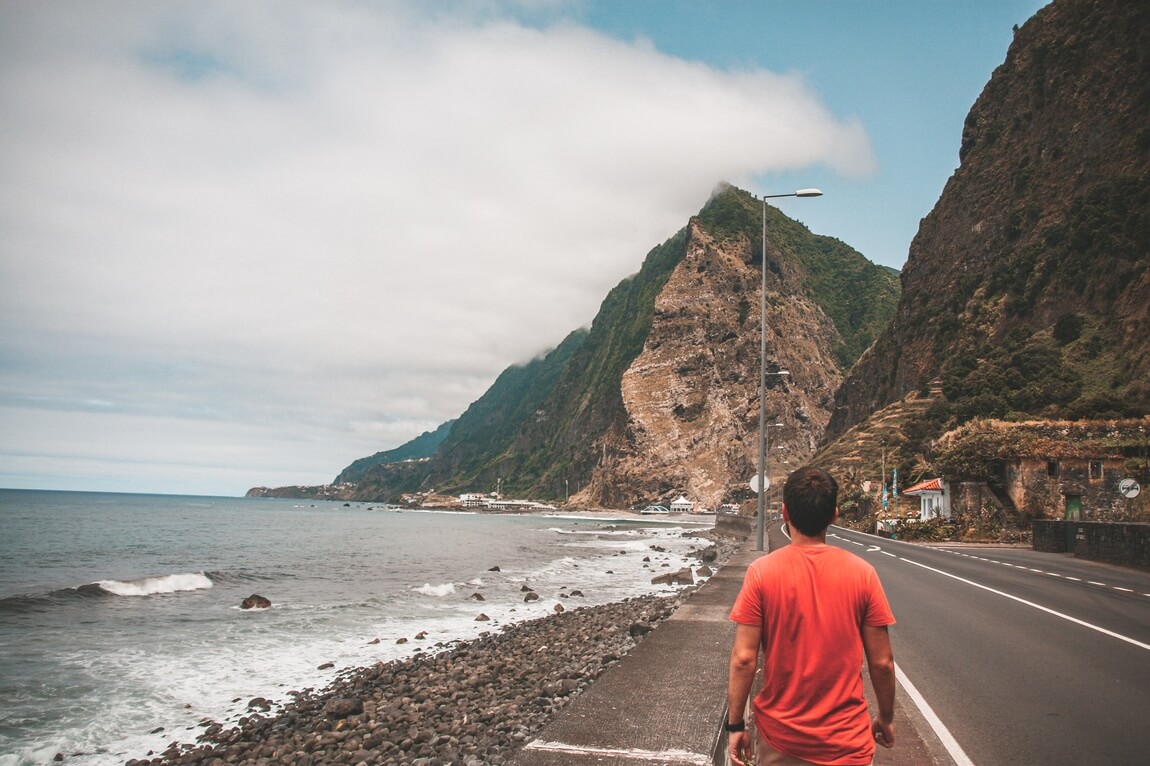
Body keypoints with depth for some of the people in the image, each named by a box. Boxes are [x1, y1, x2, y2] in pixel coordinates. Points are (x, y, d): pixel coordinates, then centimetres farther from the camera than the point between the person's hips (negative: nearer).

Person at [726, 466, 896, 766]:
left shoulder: (761, 572, -12)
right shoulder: (862, 573, -9)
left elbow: (743, 659, -12)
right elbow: (882, 662, -4)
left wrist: (735, 725, -1)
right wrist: (886, 717, 12)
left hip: (780, 738, 0)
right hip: (847, 741, 0)